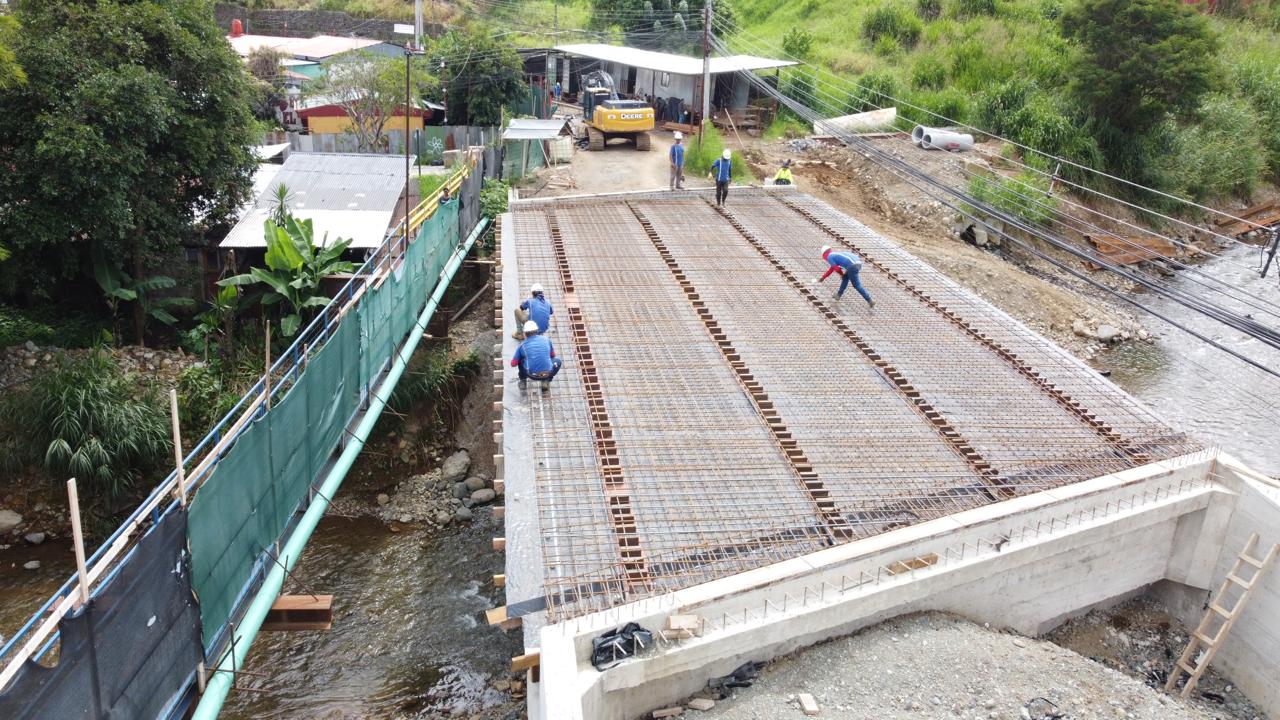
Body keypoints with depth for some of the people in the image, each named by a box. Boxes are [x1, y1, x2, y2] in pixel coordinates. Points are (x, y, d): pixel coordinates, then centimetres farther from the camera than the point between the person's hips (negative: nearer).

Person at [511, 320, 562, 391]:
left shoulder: (522, 345, 3)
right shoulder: (546, 339, 7)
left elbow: (513, 364, 11)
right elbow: (553, 355, 23)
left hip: (531, 375, 1)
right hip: (547, 374, 0)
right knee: (557, 361, 29)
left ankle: (522, 381, 28)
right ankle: (546, 381, 15)